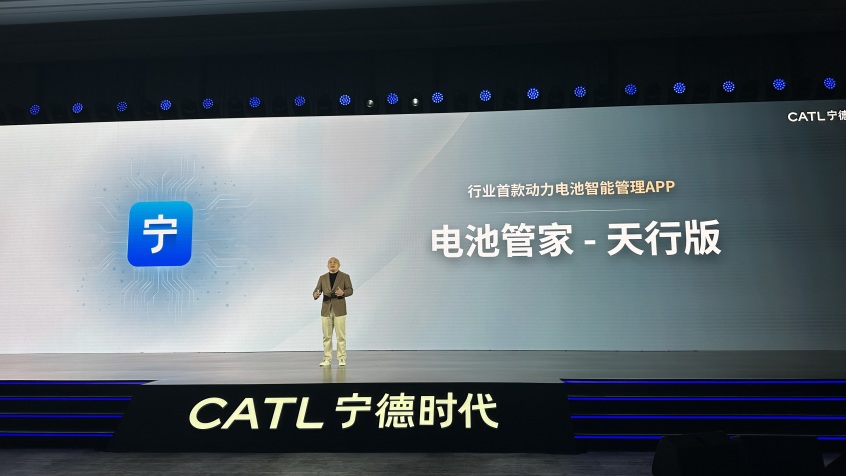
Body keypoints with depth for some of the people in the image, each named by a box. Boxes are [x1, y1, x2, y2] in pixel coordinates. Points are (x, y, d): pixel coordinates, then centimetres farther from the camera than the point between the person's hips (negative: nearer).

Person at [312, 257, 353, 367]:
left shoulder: (345, 276, 3)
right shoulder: (322, 278, 11)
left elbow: (350, 290, -5)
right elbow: (317, 291, 4)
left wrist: (343, 293, -27)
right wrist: (316, 294, -20)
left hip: (339, 310, -3)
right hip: (326, 310, 3)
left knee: (341, 335, -3)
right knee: (327, 336, 4)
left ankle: (342, 359, 4)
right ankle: (327, 359, 10)